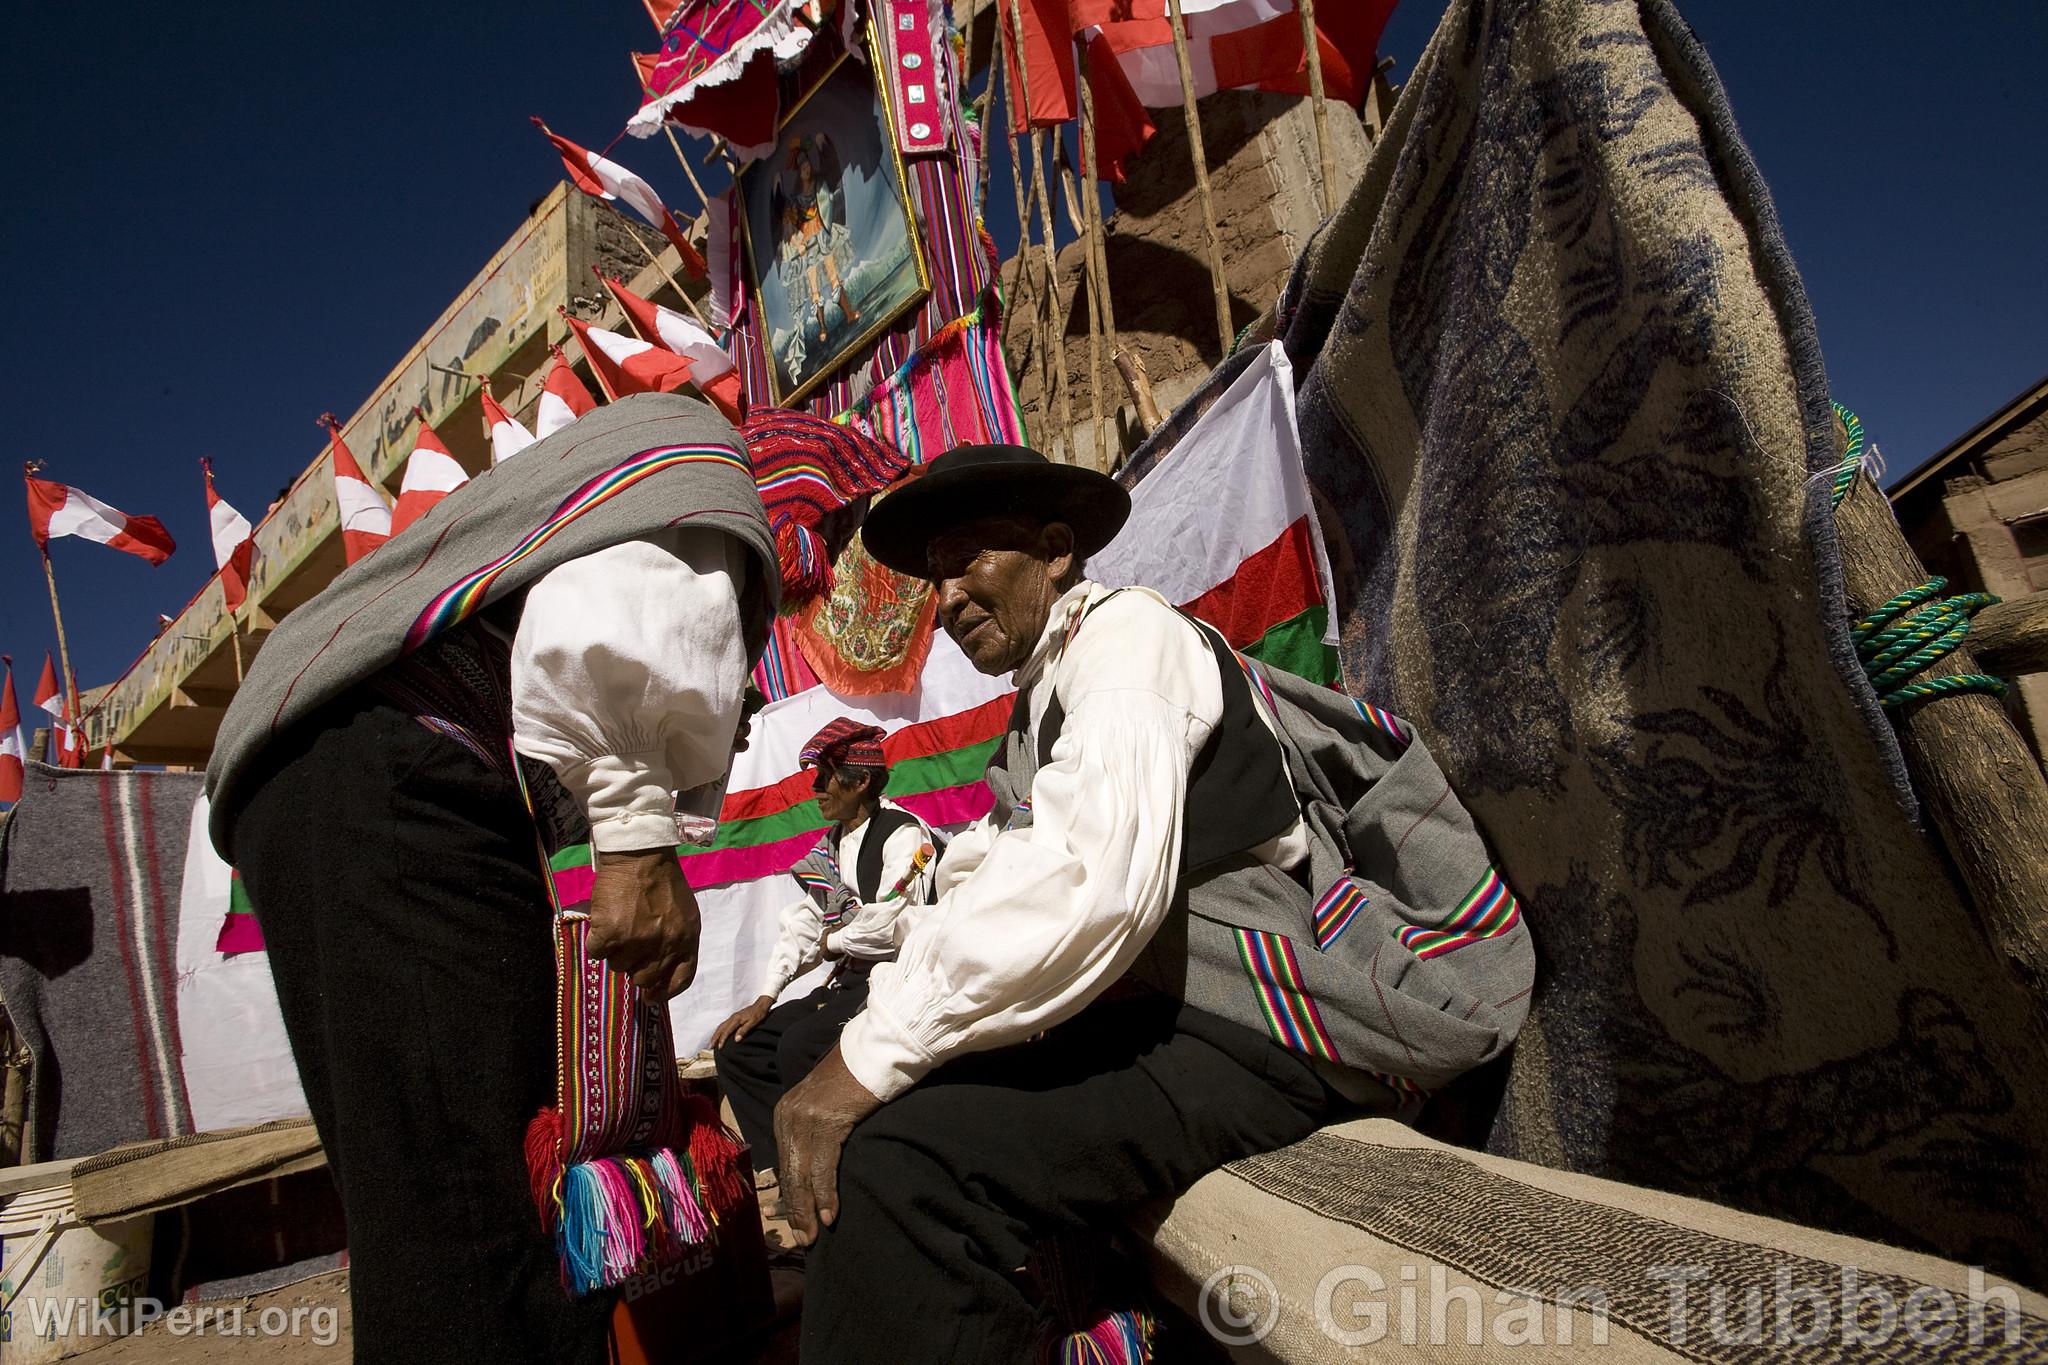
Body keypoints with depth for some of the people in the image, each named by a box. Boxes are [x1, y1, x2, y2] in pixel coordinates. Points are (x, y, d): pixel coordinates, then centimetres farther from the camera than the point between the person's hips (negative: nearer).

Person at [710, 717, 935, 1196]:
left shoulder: (902, 834, -13)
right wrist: (765, 1000, 7)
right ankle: (778, 1172, 1)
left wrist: (831, 941, -6)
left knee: (799, 1046, -29)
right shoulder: (831, 844, 15)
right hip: (846, 982, 10)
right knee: (737, 1045, 3)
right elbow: (802, 924, 16)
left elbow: (890, 928, -26)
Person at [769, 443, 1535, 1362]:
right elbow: (977, 890, 14)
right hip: (1148, 1007, 10)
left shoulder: (1126, 630, -9)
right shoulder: (1036, 708, 21)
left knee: (893, 1158, -32)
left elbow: (1093, 882, -27)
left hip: (1262, 1028, -10)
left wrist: (873, 1055, -23)